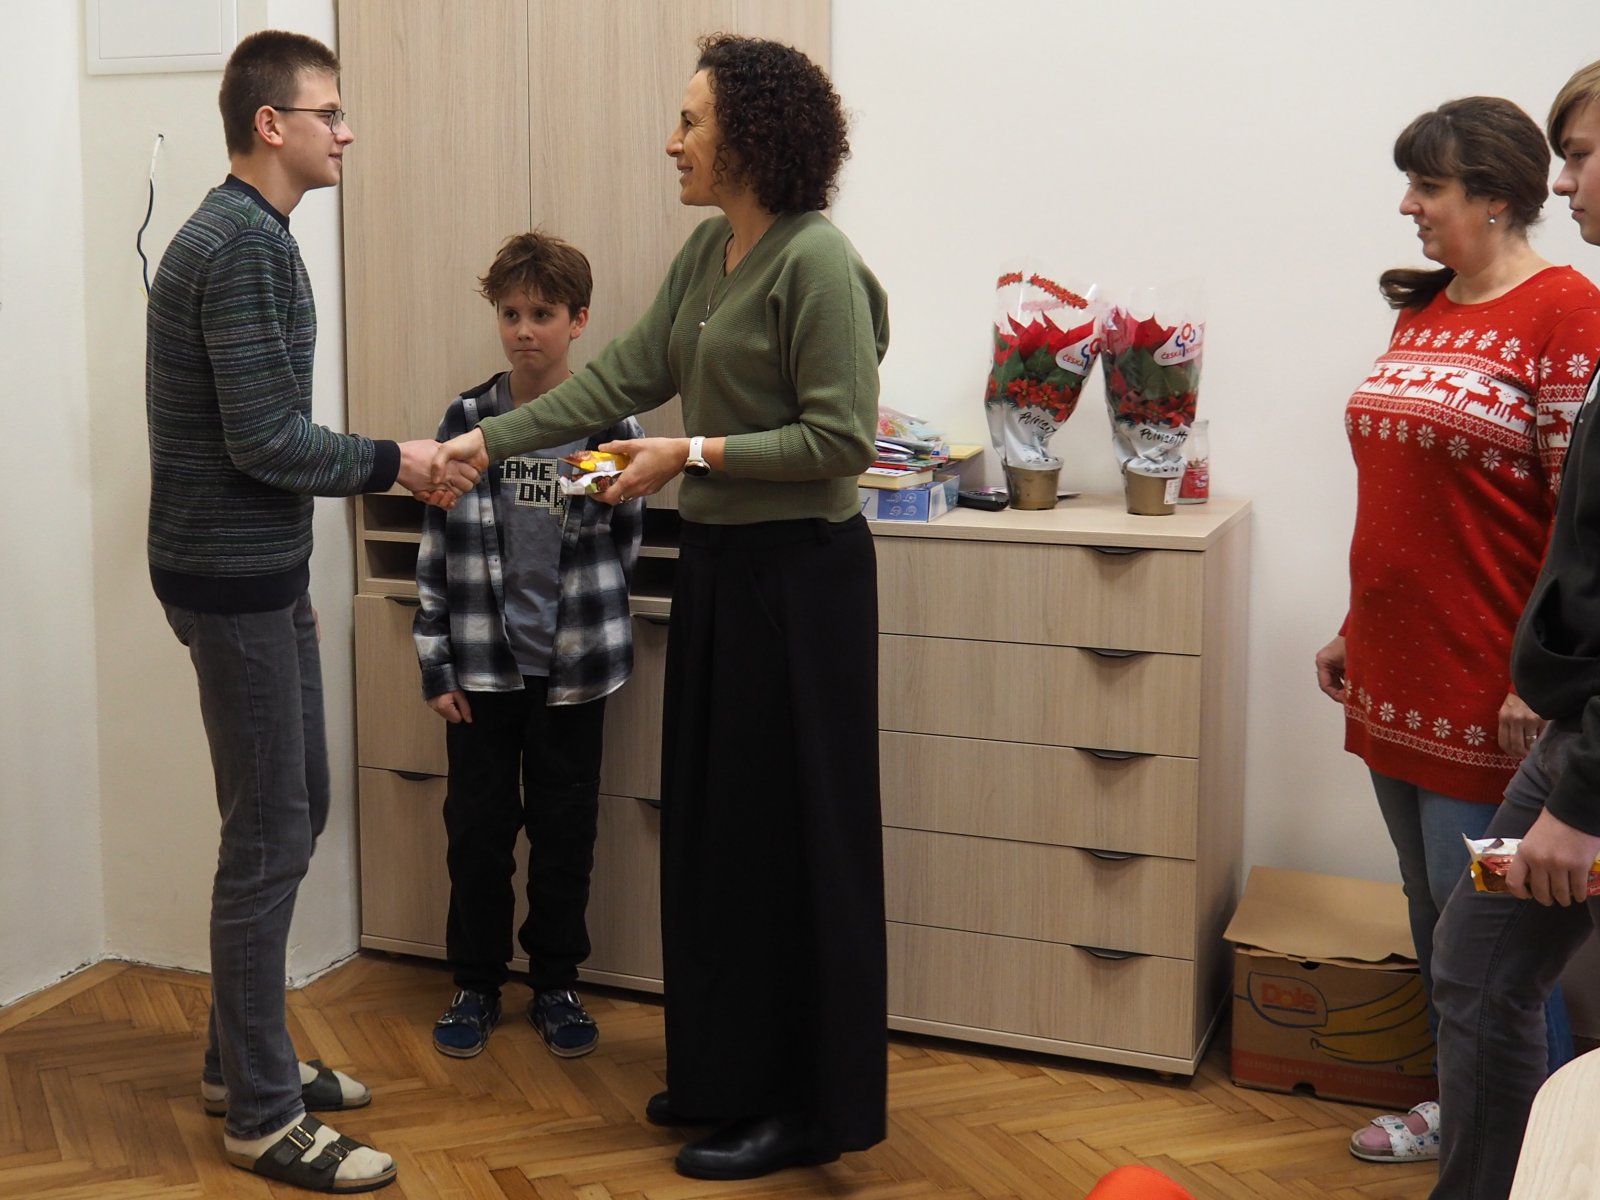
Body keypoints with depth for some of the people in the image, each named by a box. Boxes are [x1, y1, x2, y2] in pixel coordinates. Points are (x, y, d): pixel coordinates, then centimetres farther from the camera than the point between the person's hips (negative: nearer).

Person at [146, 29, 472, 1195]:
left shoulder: (241, 234, 14)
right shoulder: (245, 244, -17)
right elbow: (266, 441, -23)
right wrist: (394, 463, -10)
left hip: (261, 573, 10)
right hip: (232, 580, -10)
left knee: (295, 812, 17)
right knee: (269, 838, -3)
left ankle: (243, 1059, 30)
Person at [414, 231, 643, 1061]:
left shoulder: (607, 423, -3)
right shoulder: (467, 419, 0)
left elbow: (626, 544, 6)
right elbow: (437, 547, 1)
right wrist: (435, 665, -1)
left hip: (573, 662, 0)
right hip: (482, 661, 1)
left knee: (565, 830, 10)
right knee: (478, 828, 9)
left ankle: (556, 986, 26)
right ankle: (476, 985, 25)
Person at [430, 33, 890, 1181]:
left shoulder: (817, 261, -16)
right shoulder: (707, 252, 10)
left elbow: (840, 439, -19)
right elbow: (623, 374, 9)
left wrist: (694, 453, -18)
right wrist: (488, 440, 5)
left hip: (798, 573, -9)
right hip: (719, 564, 9)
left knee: (792, 835, 0)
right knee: (711, 826, 15)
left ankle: (812, 1105, 15)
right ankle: (729, 1074, 30)